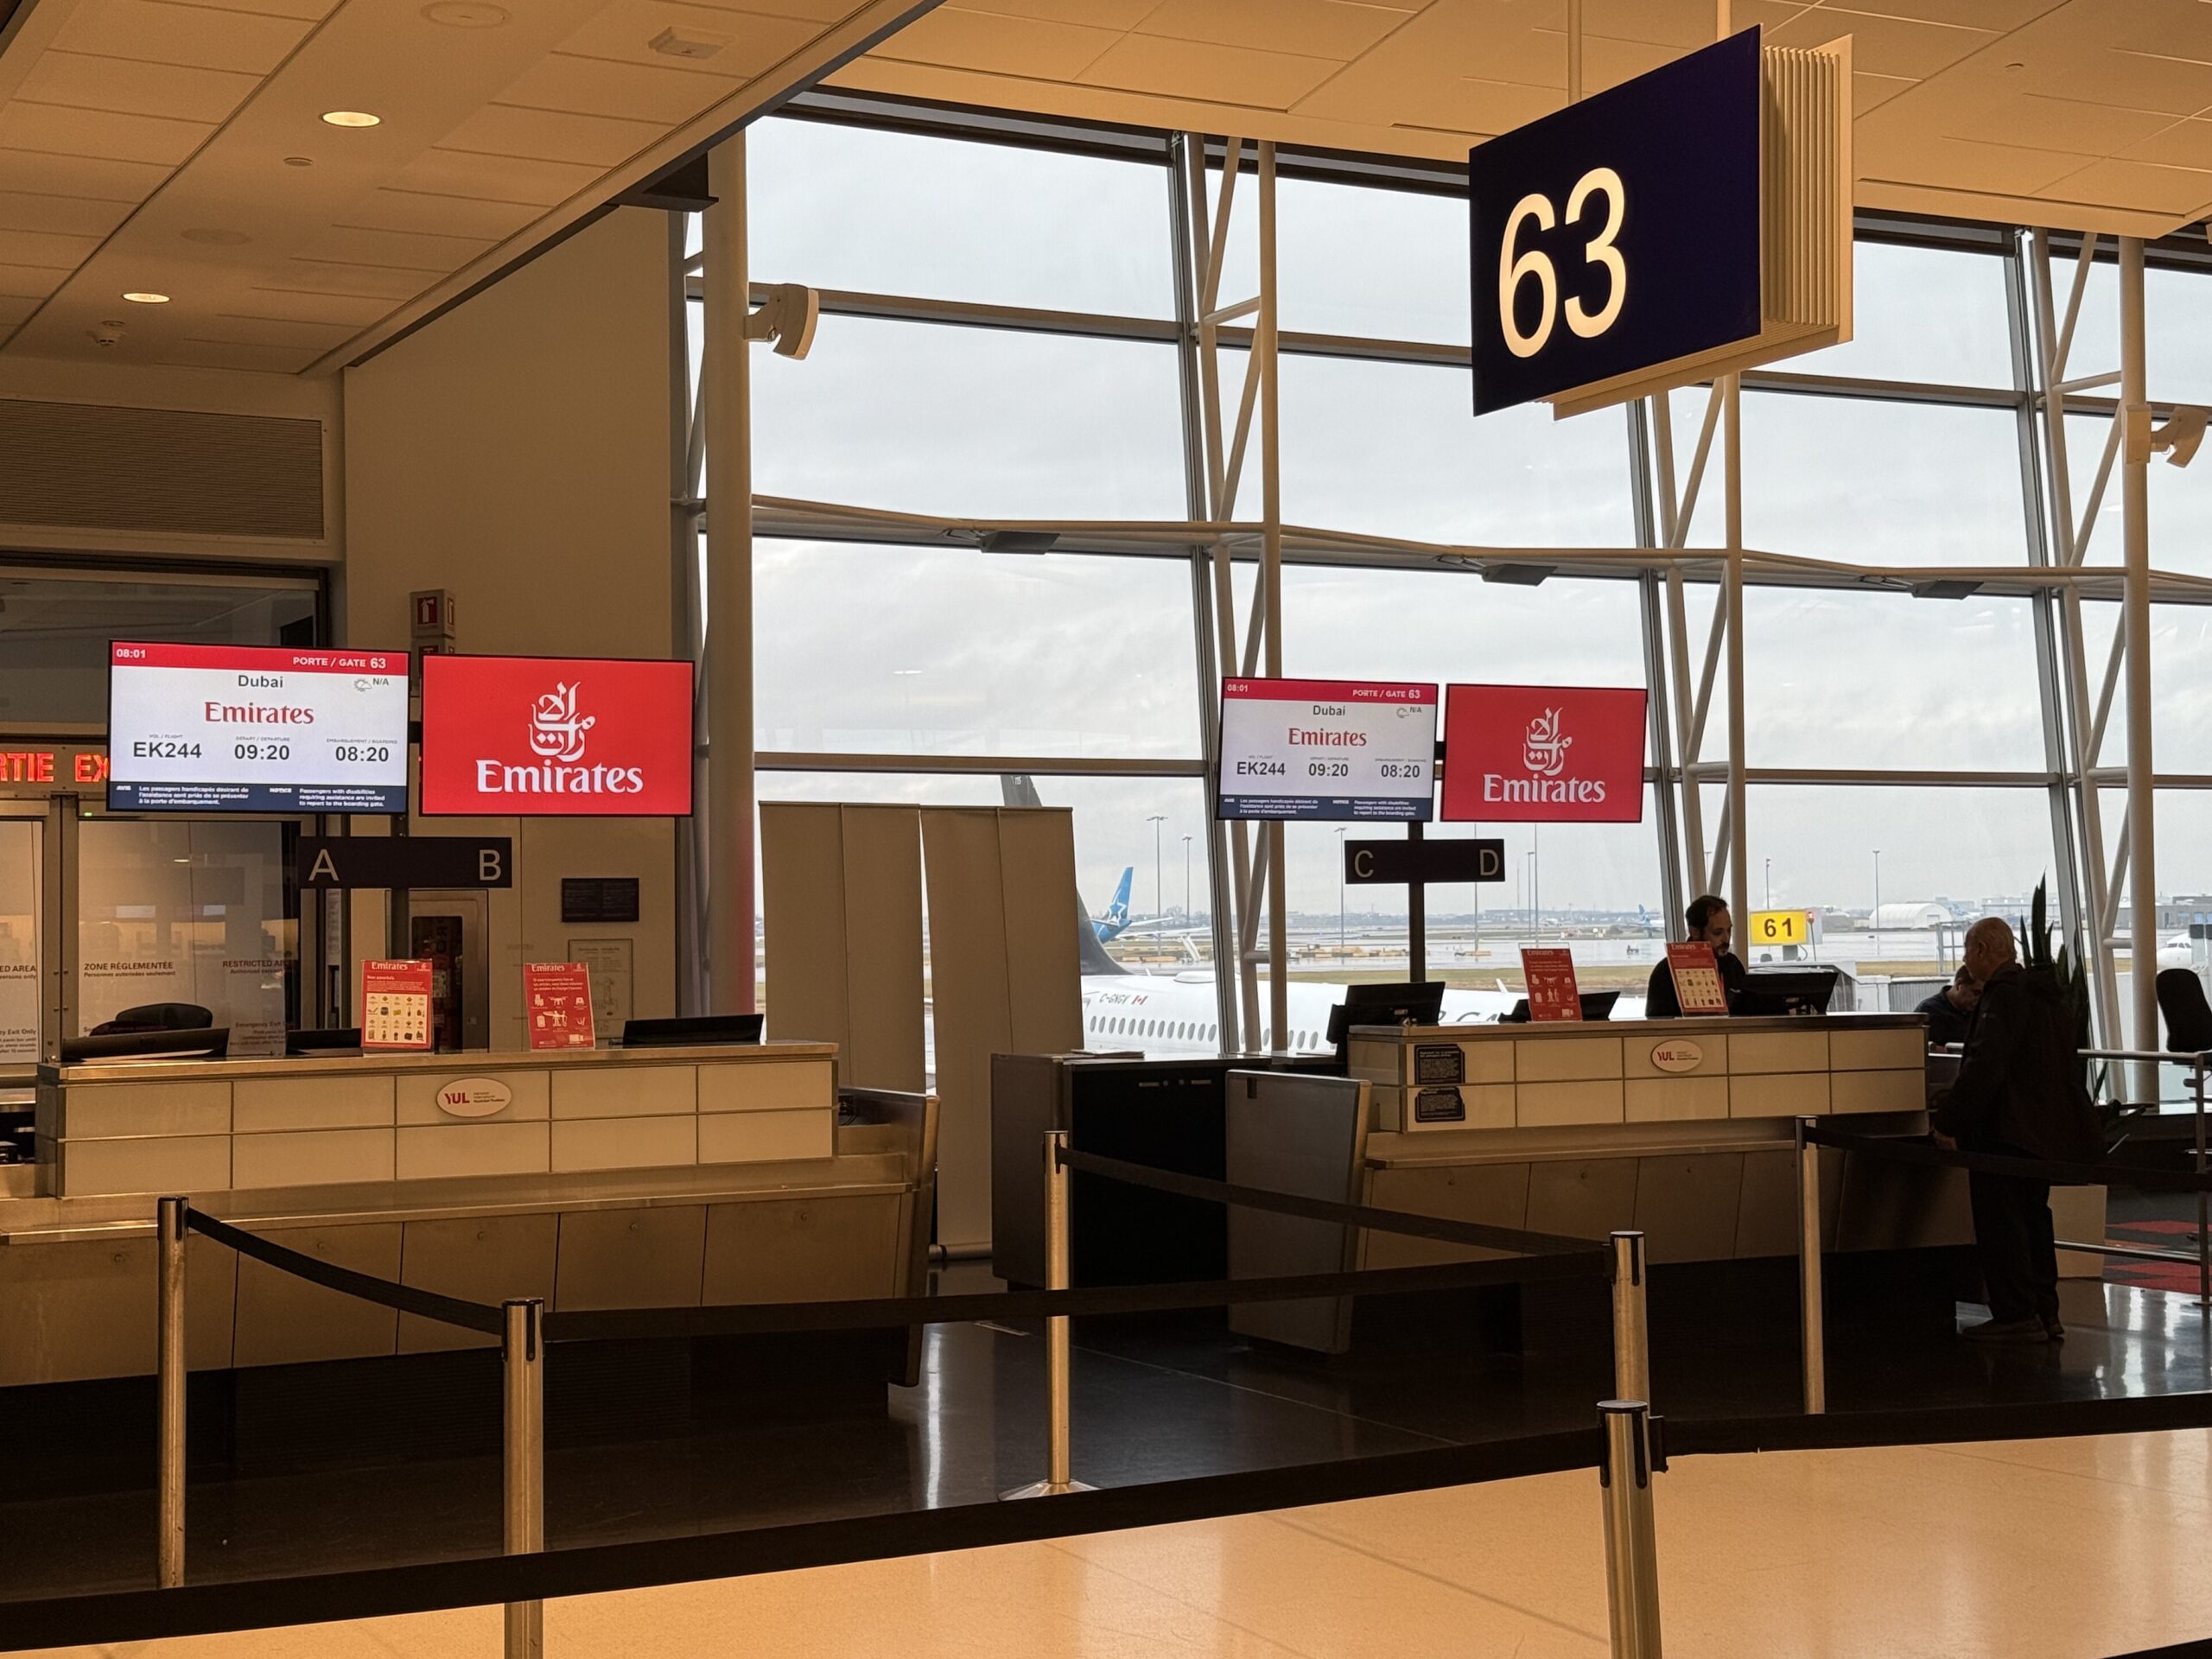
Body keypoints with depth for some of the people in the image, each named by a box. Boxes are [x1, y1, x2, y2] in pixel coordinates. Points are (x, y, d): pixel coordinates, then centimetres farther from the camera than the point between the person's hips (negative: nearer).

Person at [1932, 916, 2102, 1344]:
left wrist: (1950, 1122, -22)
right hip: (2045, 1129, 10)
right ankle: (2044, 1313, 20)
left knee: (2000, 1221, -3)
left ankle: (2016, 1316, -2)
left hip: (2006, 1132, -10)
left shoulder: (2004, 996, -18)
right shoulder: (2047, 995, 14)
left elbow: (1983, 1067, -26)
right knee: (2032, 1216, 16)